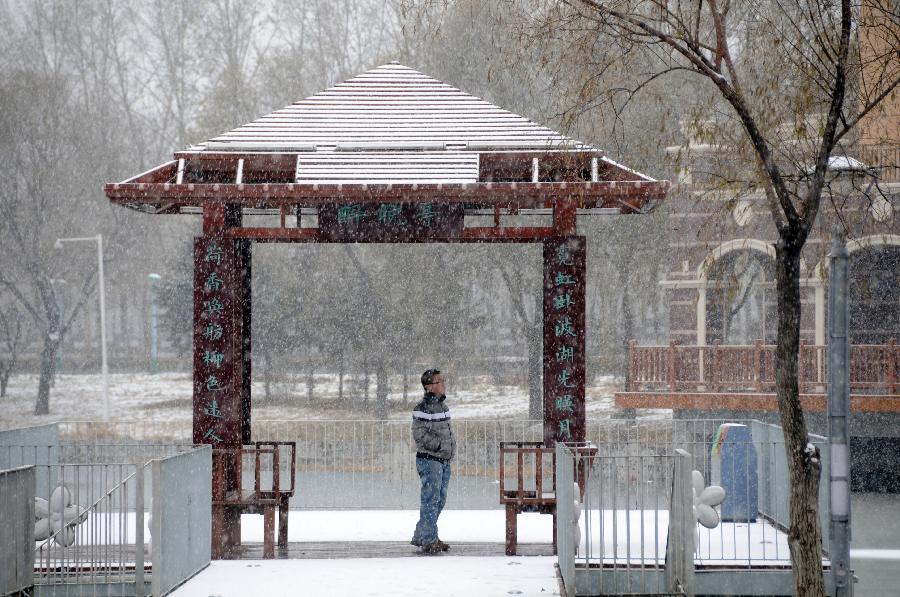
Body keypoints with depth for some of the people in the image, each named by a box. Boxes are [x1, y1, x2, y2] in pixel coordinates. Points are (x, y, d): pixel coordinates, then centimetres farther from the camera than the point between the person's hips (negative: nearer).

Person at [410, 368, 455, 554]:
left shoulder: (441, 405, 14)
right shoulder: (423, 408, -14)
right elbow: (419, 435, -19)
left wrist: (451, 447, 14)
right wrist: (440, 446, -19)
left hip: (444, 461, 9)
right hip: (429, 460, -9)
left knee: (440, 500, 13)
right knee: (430, 500, -8)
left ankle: (420, 536, 22)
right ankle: (429, 540, -6)